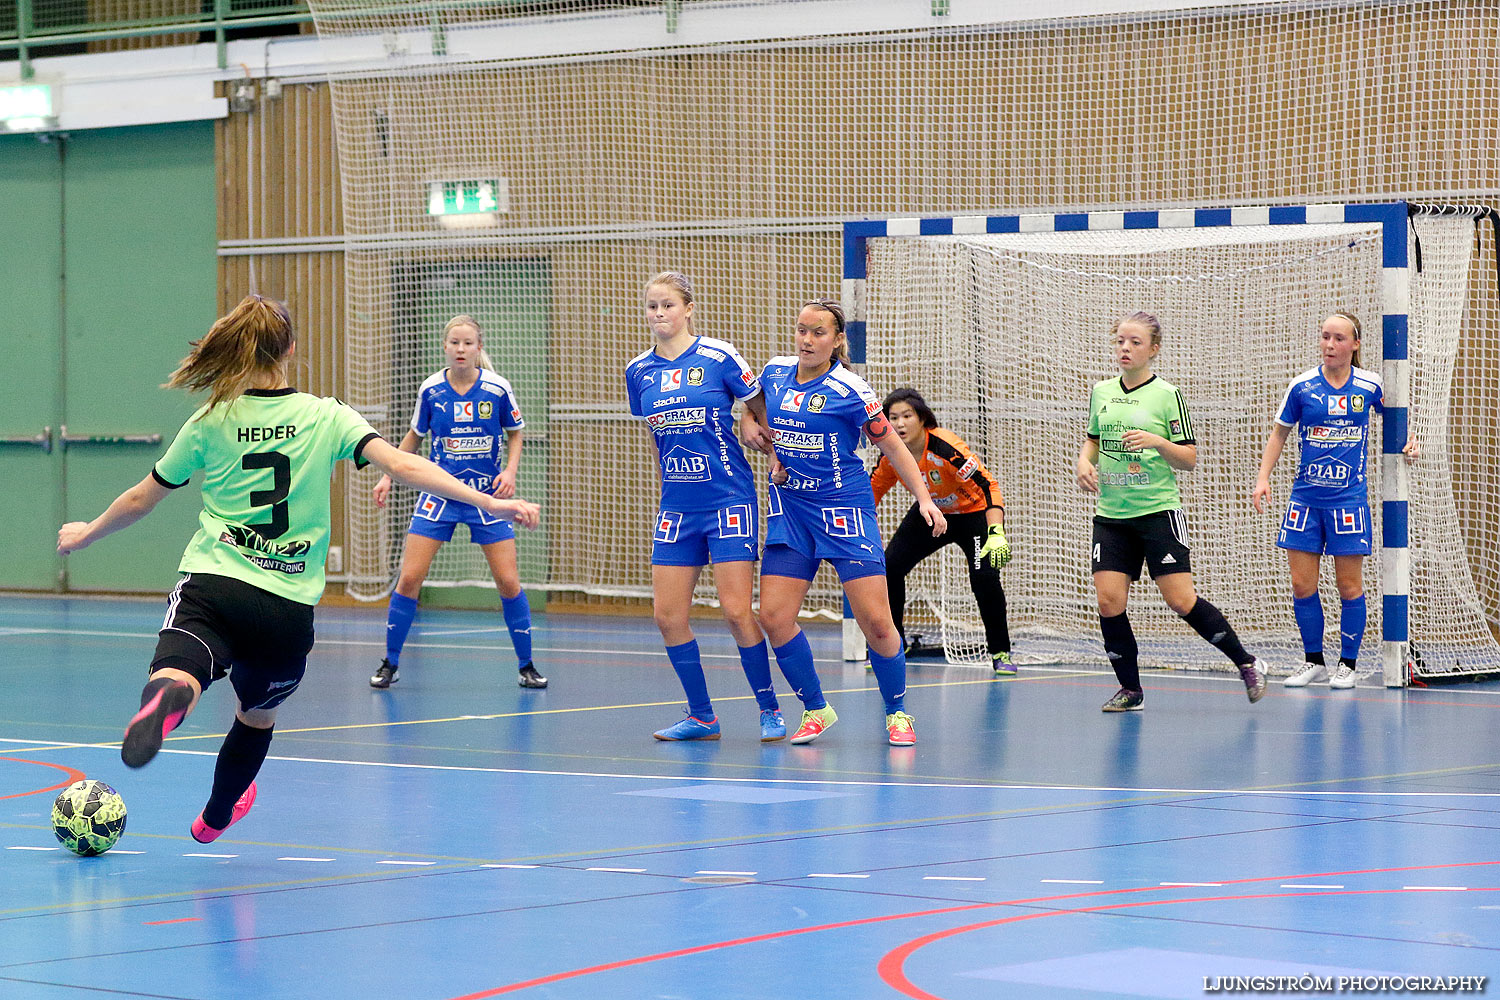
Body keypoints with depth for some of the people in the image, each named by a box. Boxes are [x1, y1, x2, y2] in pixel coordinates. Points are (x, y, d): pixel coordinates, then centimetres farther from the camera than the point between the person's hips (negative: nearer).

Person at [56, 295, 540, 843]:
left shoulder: (211, 421, 6)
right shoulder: (327, 417, 5)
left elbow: (141, 498, 16)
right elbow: (402, 464, -8)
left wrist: (86, 533, 34)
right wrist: (489, 502, -8)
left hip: (210, 589, -2)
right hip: (288, 609, 2)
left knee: (177, 673, -26)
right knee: (257, 714, 28)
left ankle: (166, 698, -63)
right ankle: (214, 818, 48)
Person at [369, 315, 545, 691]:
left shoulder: (497, 388, -9)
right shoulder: (430, 389, -5)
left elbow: (515, 433, 6)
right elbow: (414, 436, 11)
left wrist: (510, 470, -10)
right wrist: (388, 476, 4)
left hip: (487, 495, -1)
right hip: (440, 492, 1)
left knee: (509, 582, -6)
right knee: (409, 578, -7)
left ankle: (526, 666, 11)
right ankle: (390, 663, 8)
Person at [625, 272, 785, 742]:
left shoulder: (719, 357, -8)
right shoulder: (638, 370, 6)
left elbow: (764, 411, 3)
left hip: (729, 501, -5)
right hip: (676, 506, 5)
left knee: (736, 612, -9)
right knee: (667, 615, 0)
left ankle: (770, 711, 8)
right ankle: (701, 717, 13)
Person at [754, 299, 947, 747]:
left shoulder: (849, 390, -11)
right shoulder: (774, 373, 3)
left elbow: (893, 446, -2)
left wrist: (925, 499, -10)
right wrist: (775, 459, 7)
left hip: (845, 510, -4)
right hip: (790, 508, 4)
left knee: (875, 621, -10)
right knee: (774, 616, -7)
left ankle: (897, 713, 11)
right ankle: (815, 709, 12)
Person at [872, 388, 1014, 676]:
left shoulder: (945, 447, -34)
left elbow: (987, 485, -37)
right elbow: (874, 489, 4)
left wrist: (996, 533, -49)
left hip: (972, 514, -5)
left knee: (985, 578, -25)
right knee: (889, 567, -8)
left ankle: (1000, 654, -4)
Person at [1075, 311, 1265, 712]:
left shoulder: (1167, 395, -4)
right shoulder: (1101, 392, 9)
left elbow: (1190, 458, -4)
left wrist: (1158, 442, -21)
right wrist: (1084, 462, 3)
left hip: (1158, 510, -4)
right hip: (1111, 514, 4)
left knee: (1181, 599, -9)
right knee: (1109, 600, -7)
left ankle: (1245, 663, 8)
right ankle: (1130, 689, 8)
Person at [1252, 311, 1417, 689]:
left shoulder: (1370, 386, -2)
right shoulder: (1302, 386, -1)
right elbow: (1279, 434, 10)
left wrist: (1407, 442, 0)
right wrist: (1263, 477, 1)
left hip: (1348, 498, -1)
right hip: (1305, 497, 1)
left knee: (1349, 585, 1)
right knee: (1302, 585, 1)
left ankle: (1348, 664, 14)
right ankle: (1313, 661, 16)